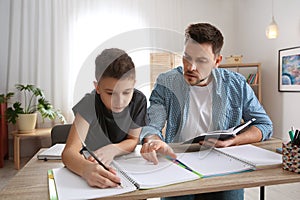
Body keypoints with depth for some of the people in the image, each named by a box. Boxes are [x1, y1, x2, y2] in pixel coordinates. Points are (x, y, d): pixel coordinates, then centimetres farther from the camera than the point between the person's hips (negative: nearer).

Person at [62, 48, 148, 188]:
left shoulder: (138, 100, -15)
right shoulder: (89, 104, -23)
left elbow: (133, 139, -4)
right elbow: (69, 151, -32)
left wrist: (113, 149, -25)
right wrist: (86, 169, -54)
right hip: (93, 166, -1)